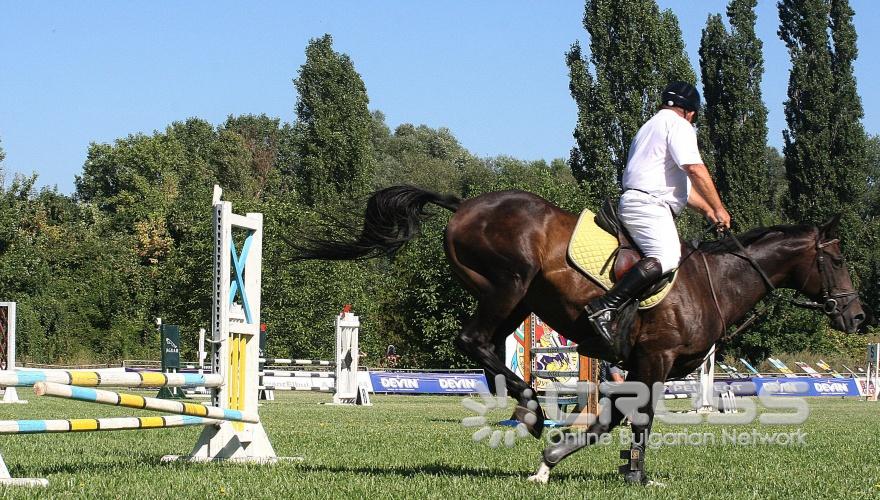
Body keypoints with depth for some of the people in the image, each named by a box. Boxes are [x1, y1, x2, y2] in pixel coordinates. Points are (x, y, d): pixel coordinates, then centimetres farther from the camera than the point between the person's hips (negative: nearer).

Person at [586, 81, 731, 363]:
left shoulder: (651, 126, 32)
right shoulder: (678, 125, 0)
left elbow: (682, 183, 37)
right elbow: (695, 171, -12)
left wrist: (707, 210, 36)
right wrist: (719, 208, -4)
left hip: (633, 200, 11)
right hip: (648, 204, -11)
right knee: (666, 257, -29)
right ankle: (604, 307, -40)